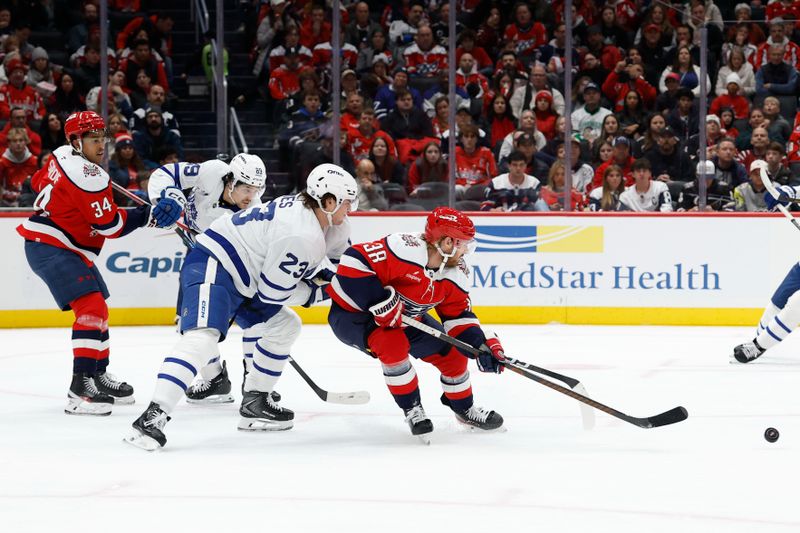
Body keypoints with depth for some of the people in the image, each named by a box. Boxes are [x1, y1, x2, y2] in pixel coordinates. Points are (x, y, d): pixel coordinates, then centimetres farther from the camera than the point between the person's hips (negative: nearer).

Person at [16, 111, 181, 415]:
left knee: (97, 307, 21)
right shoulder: (89, 176, -22)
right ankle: (80, 388, -28)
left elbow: (39, 182, 25)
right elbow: (111, 225, -19)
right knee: (91, 307, -21)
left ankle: (99, 375, 31)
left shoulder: (63, 156, 7)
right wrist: (150, 215, -16)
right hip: (51, 249, -11)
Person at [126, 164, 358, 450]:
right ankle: (153, 416, -44)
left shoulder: (303, 206, 7)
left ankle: (254, 403, 23)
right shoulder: (304, 237, -23)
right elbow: (272, 292, -16)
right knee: (202, 336, -31)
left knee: (285, 325, 19)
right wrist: (318, 291, -4)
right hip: (211, 267, -11)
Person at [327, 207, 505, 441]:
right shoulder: (404, 250, -36)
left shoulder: (457, 274, -8)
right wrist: (380, 301, -39)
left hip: (405, 318, 8)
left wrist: (483, 344, -16)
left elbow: (458, 315, -1)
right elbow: (354, 261, -38)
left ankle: (464, 409, 29)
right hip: (352, 313, -8)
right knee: (393, 344, -35)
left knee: (451, 351, 3)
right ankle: (412, 410, -12)